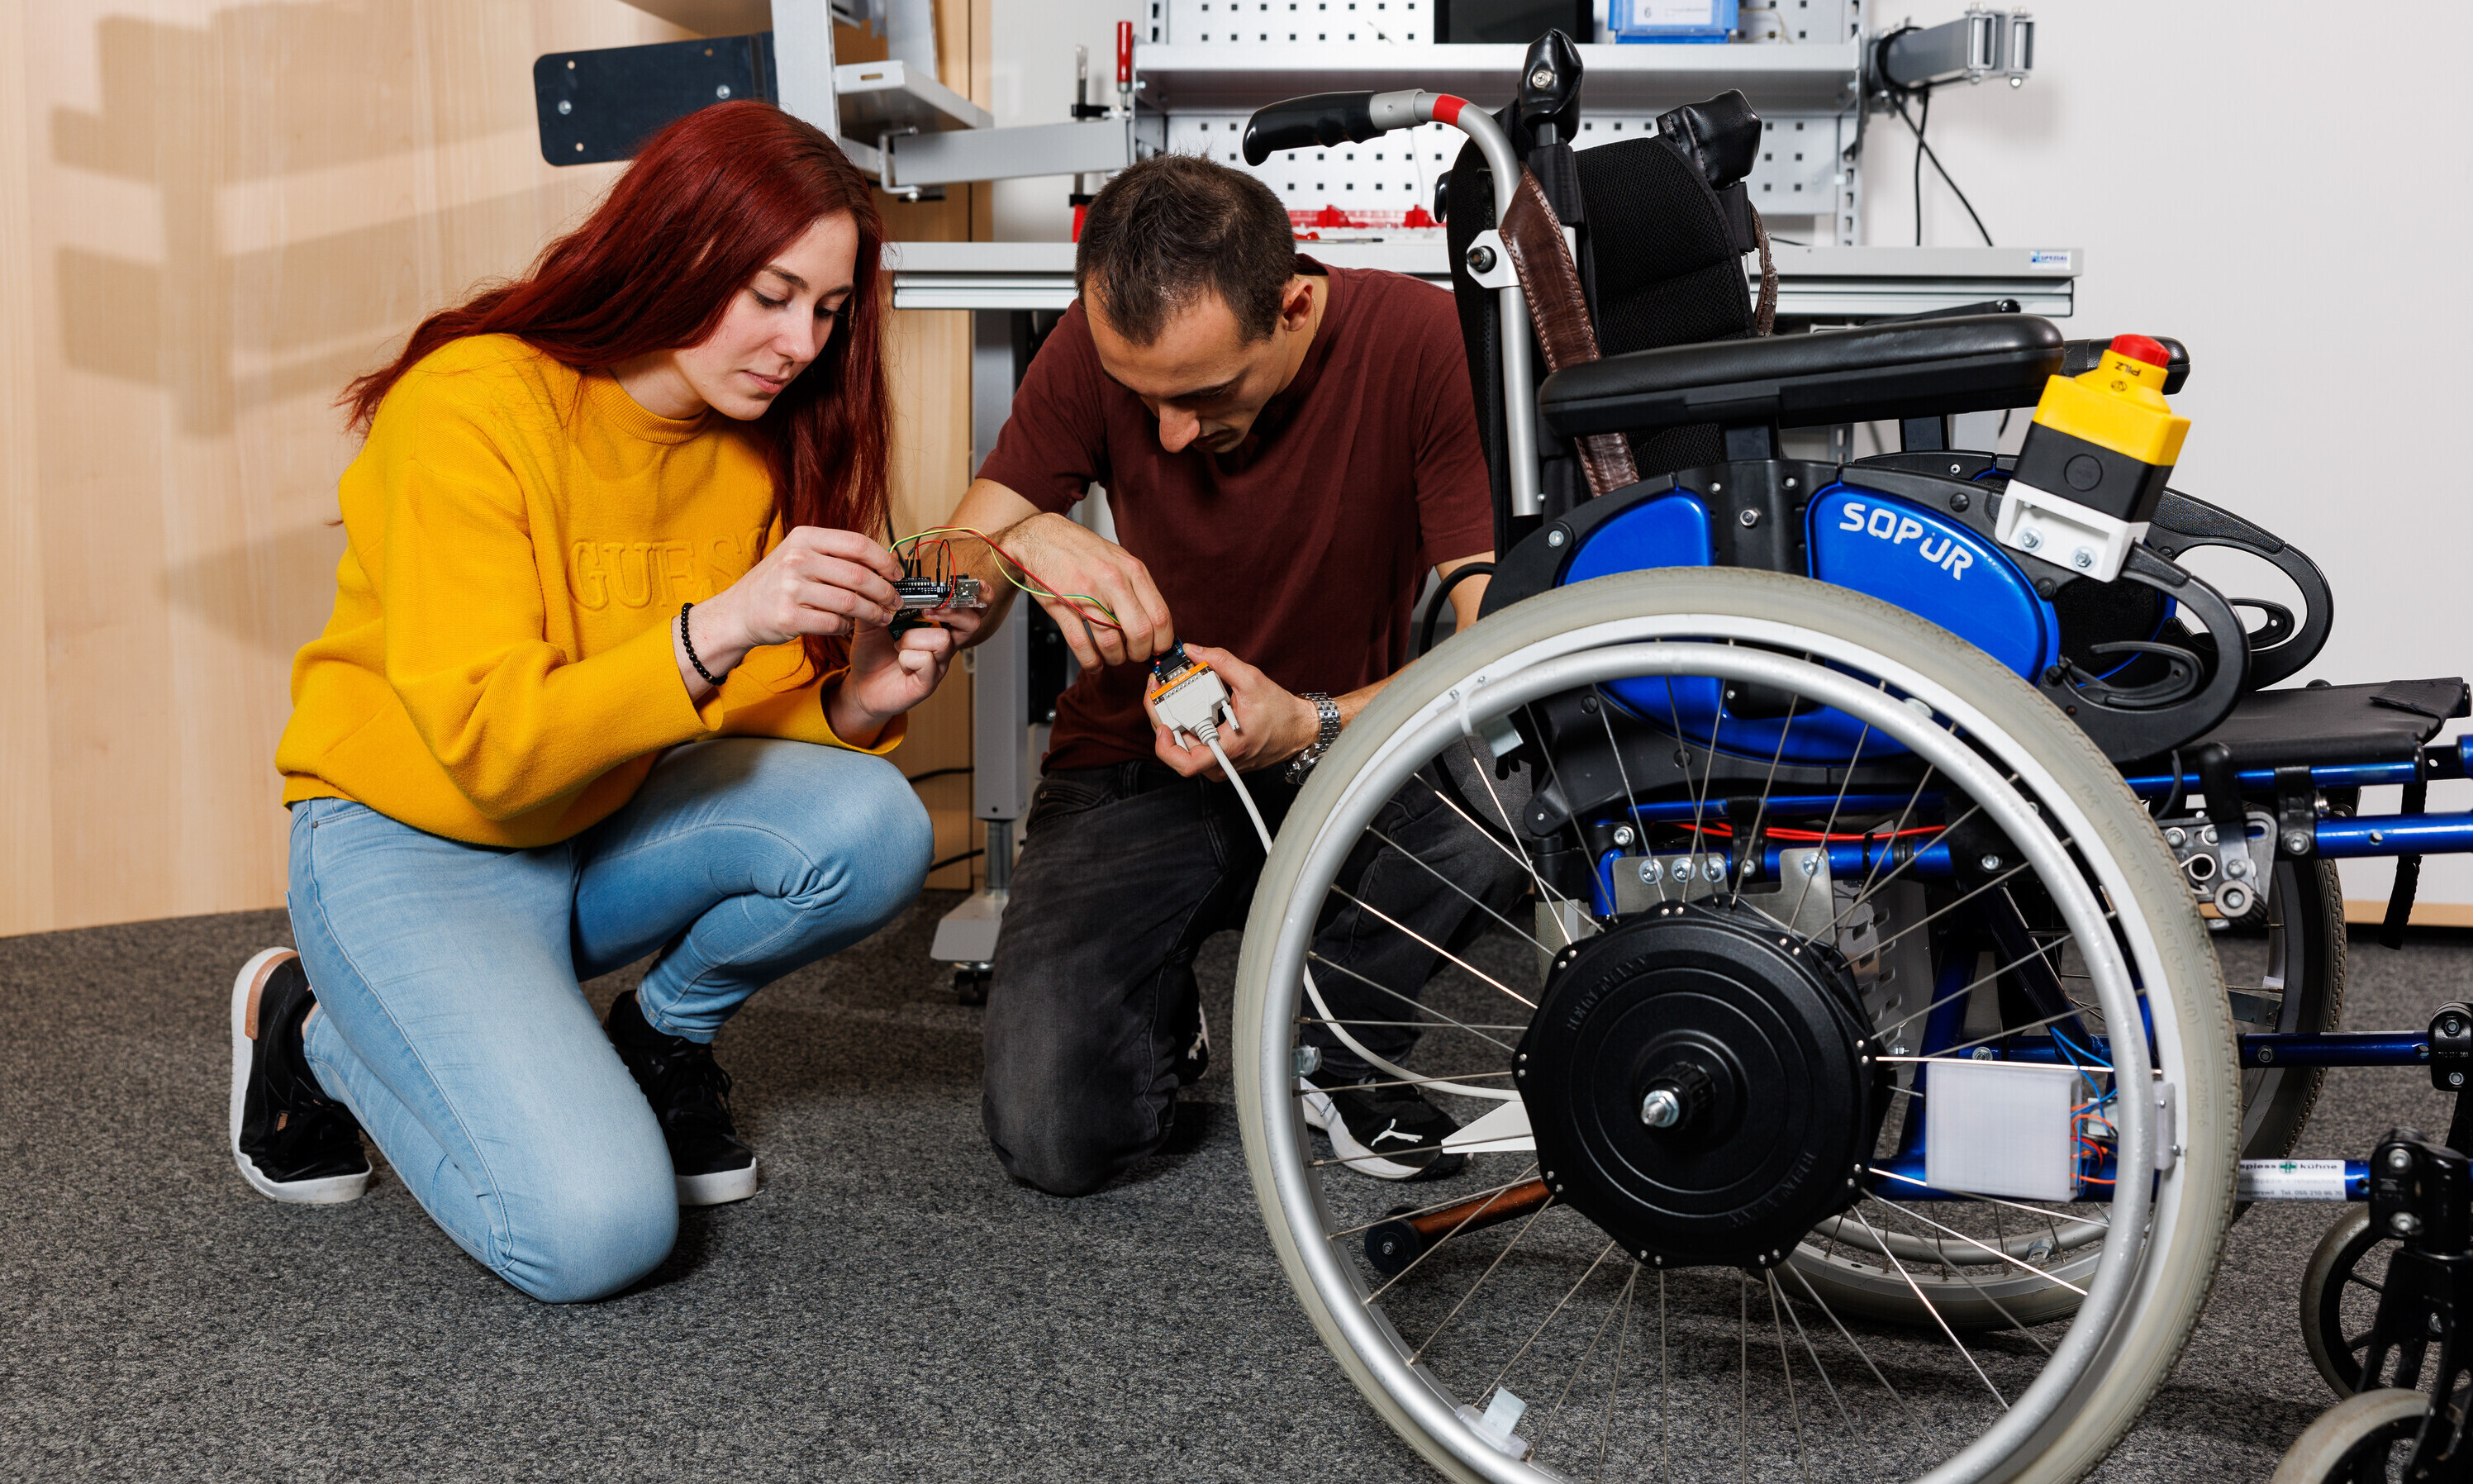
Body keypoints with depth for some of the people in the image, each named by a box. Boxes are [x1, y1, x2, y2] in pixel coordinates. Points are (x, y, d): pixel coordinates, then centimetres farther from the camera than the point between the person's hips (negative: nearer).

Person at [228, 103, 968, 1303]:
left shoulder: (757, 437, -3)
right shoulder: (471, 405, -22)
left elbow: (741, 728, 1)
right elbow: (487, 748, -27)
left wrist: (853, 704, -21)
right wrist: (714, 629, -39)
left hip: (605, 834, 6)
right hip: (412, 846, -6)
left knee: (870, 826, -24)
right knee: (593, 1231, -24)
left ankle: (662, 1037, 6)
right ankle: (317, 1033, 5)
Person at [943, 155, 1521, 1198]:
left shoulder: (1423, 340, -18)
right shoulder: (1095, 349, -12)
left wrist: (1310, 728, -38)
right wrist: (1023, 543, -34)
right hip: (1134, 771, 0)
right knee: (1052, 1139, -22)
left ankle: (1333, 1042, -5)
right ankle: (1162, 1016, 16)